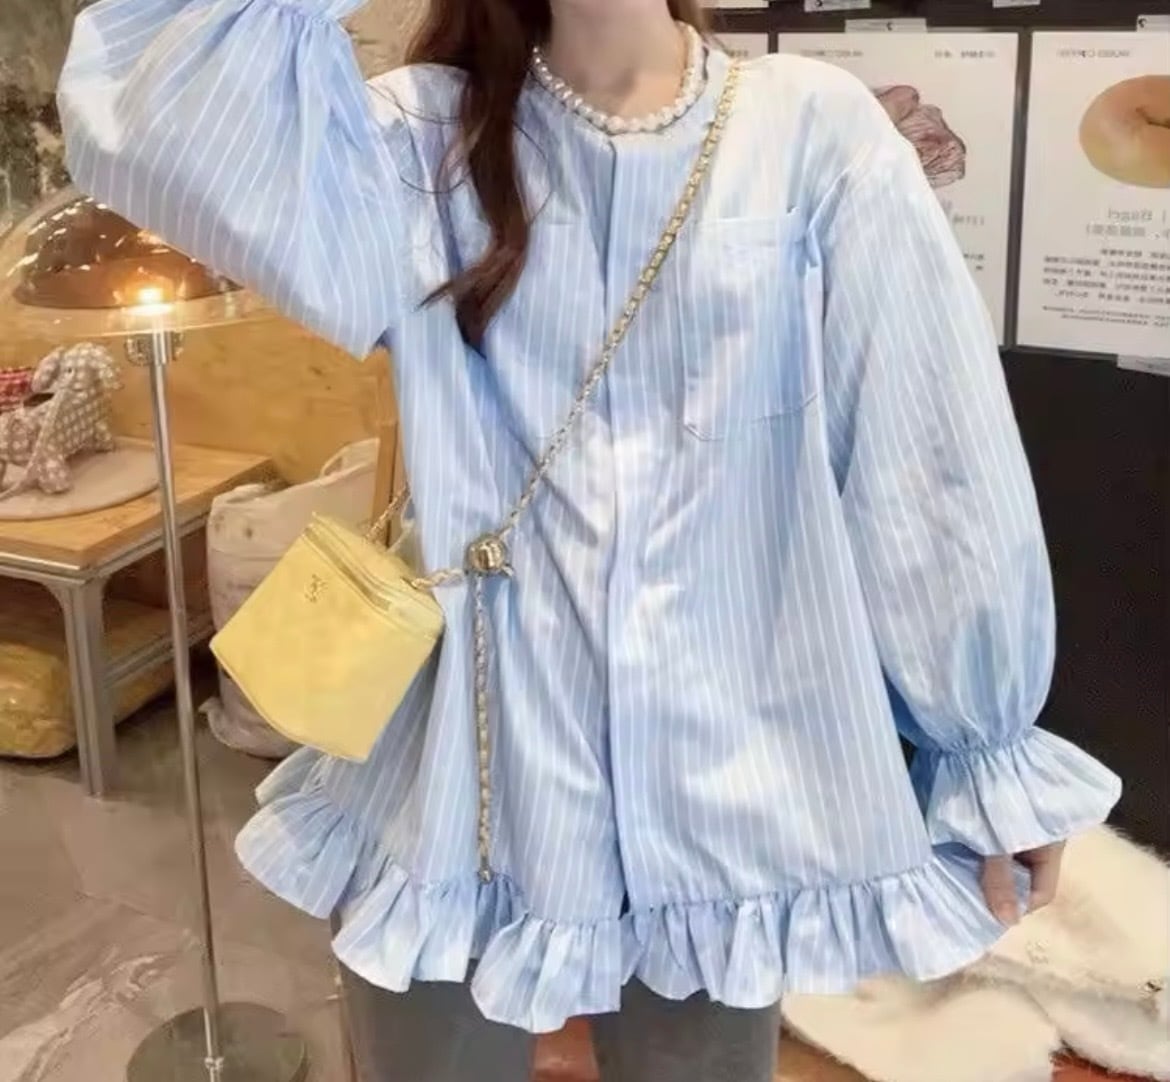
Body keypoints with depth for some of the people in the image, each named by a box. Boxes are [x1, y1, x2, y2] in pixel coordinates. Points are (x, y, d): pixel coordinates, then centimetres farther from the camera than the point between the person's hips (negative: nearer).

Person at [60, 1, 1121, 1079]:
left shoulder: (816, 128, -4)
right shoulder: (430, 136, 0)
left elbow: (941, 468, -3)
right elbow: (163, 141, -19)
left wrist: (996, 751, 1)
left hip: (725, 784, 0)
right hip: (467, 776, 1)